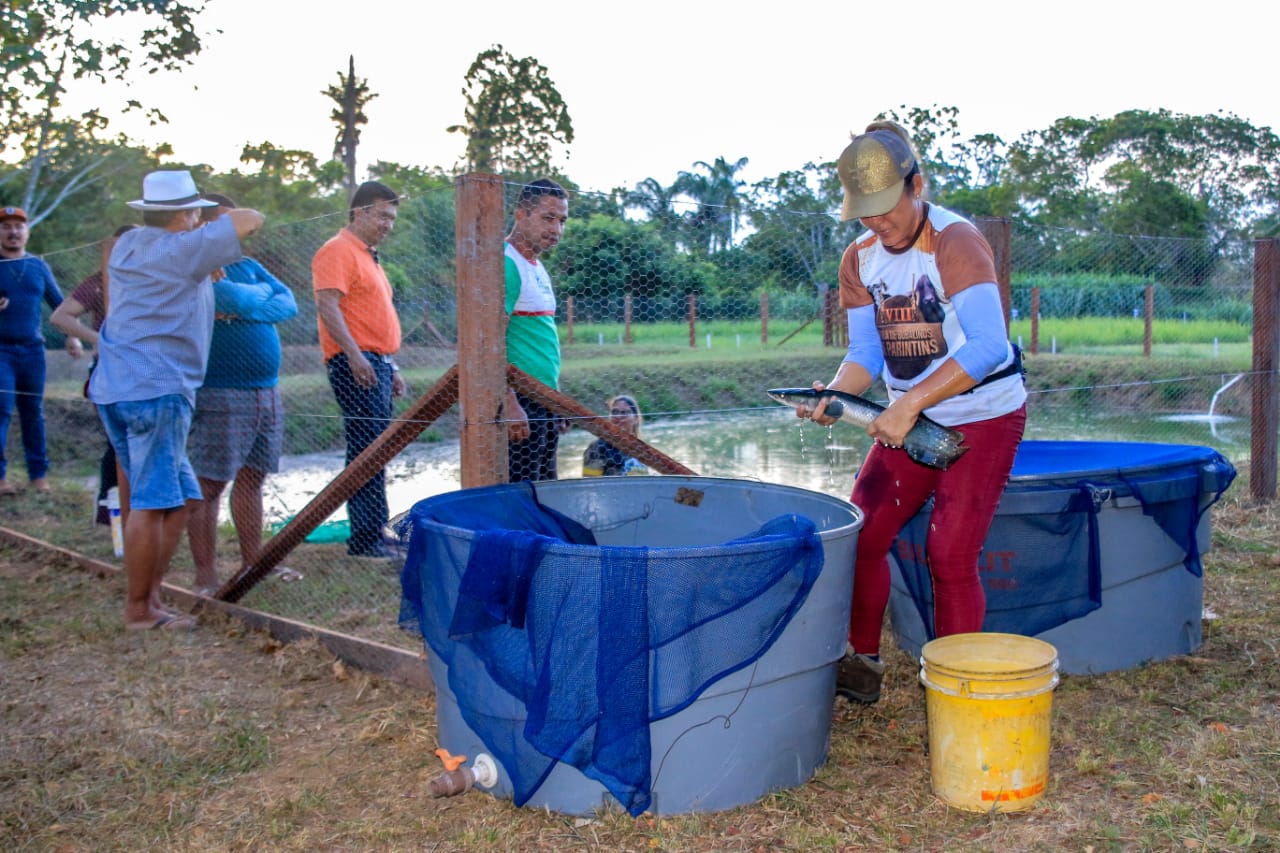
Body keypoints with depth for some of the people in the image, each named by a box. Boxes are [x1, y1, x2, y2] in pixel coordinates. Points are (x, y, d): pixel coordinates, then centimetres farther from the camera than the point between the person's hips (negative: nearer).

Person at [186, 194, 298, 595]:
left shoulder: (249, 267, 15)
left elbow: (289, 304, 3)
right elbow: (234, 300, -22)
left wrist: (245, 309, -12)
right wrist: (260, 296, -2)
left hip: (266, 393, 7)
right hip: (220, 396, -7)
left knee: (251, 479, 13)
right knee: (209, 484, -3)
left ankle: (253, 562, 21)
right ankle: (206, 575, 3)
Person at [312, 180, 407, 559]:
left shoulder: (368, 256, 24)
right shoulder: (339, 251, -7)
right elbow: (327, 305, -19)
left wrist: (392, 367, 25)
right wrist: (355, 355, -26)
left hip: (377, 363, 10)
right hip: (356, 364, -10)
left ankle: (374, 534, 17)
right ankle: (366, 538, -9)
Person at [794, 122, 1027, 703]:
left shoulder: (956, 243, -21)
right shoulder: (859, 259, 0)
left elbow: (987, 346, -32)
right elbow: (866, 352, 2)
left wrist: (911, 403, -37)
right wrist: (833, 395, -19)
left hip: (984, 417, -6)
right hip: (910, 419, 7)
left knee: (950, 555, -9)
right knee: (860, 534, 3)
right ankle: (862, 665, 20)